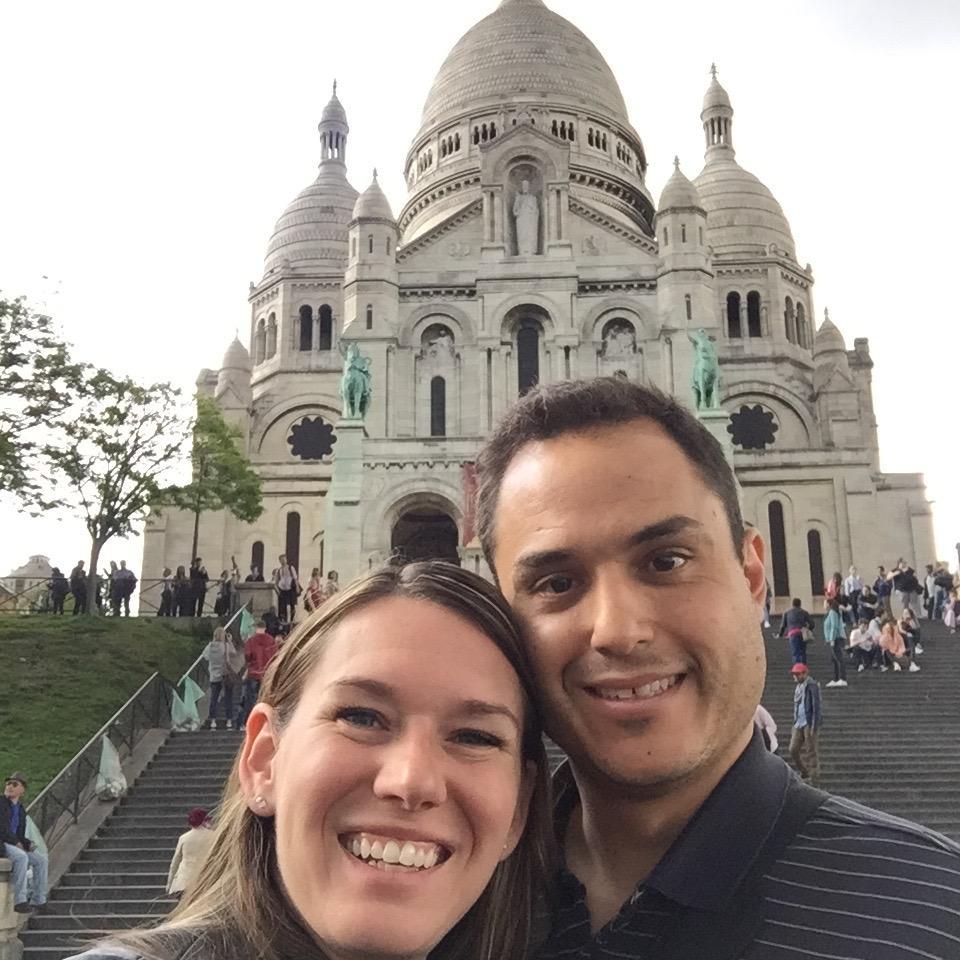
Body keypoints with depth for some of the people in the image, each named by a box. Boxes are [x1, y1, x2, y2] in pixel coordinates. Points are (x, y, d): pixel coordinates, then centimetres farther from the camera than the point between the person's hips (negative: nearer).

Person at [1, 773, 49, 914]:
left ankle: (38, 900, -12)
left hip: (14, 845, 7)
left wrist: (29, 844, -2)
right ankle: (20, 901, -34)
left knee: (41, 859, -12)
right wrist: (16, 842, -16)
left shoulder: (21, 810, 17)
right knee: (21, 857, -34)